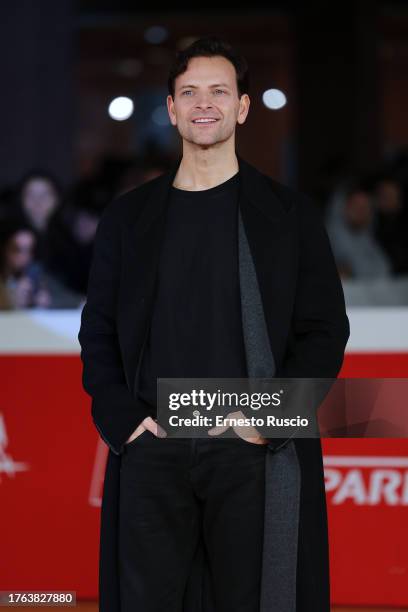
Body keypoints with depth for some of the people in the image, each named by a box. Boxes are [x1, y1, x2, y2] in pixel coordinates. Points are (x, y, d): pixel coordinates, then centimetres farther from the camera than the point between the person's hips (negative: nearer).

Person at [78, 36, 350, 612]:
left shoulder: (289, 213, 6)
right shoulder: (129, 216, 13)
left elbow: (325, 330, 3)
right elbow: (98, 329, 13)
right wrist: (120, 416, -3)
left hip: (257, 454, -2)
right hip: (152, 451, 2)